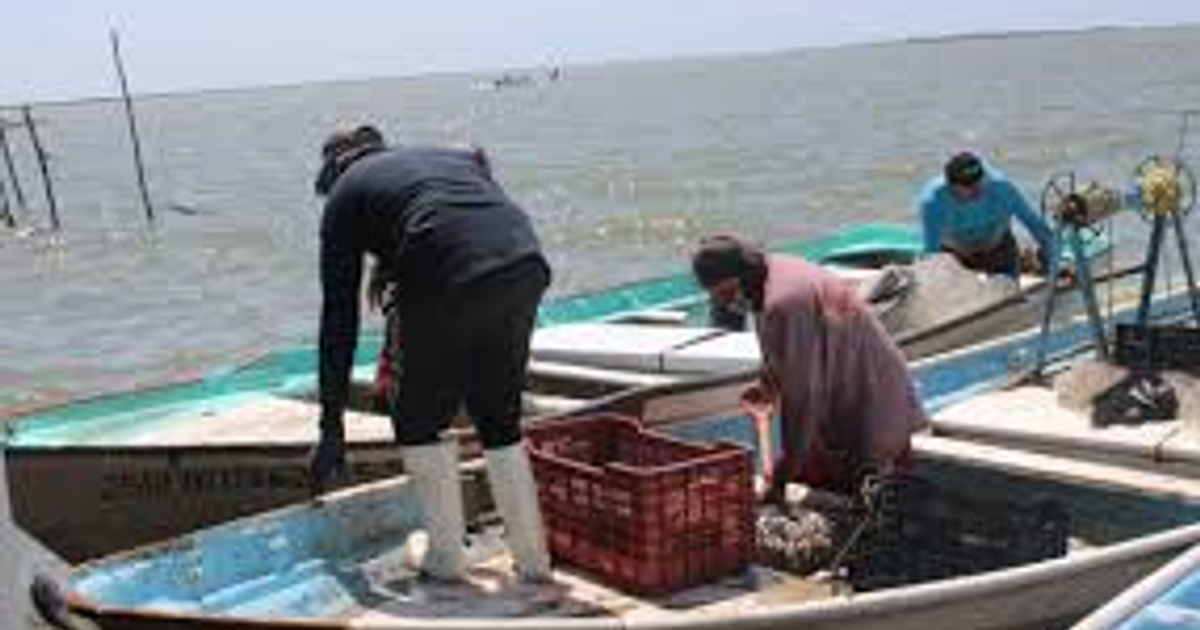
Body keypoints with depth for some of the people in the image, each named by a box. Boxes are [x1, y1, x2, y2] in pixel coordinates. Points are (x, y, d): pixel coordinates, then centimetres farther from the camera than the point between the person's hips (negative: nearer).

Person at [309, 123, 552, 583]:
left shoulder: (344, 195, 21)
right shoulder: (458, 156, 34)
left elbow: (339, 319, 20)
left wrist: (331, 427, 24)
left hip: (450, 285, -5)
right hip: (527, 268, 5)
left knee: (419, 425, 18)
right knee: (500, 422, 22)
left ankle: (446, 558, 24)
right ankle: (533, 557, 27)